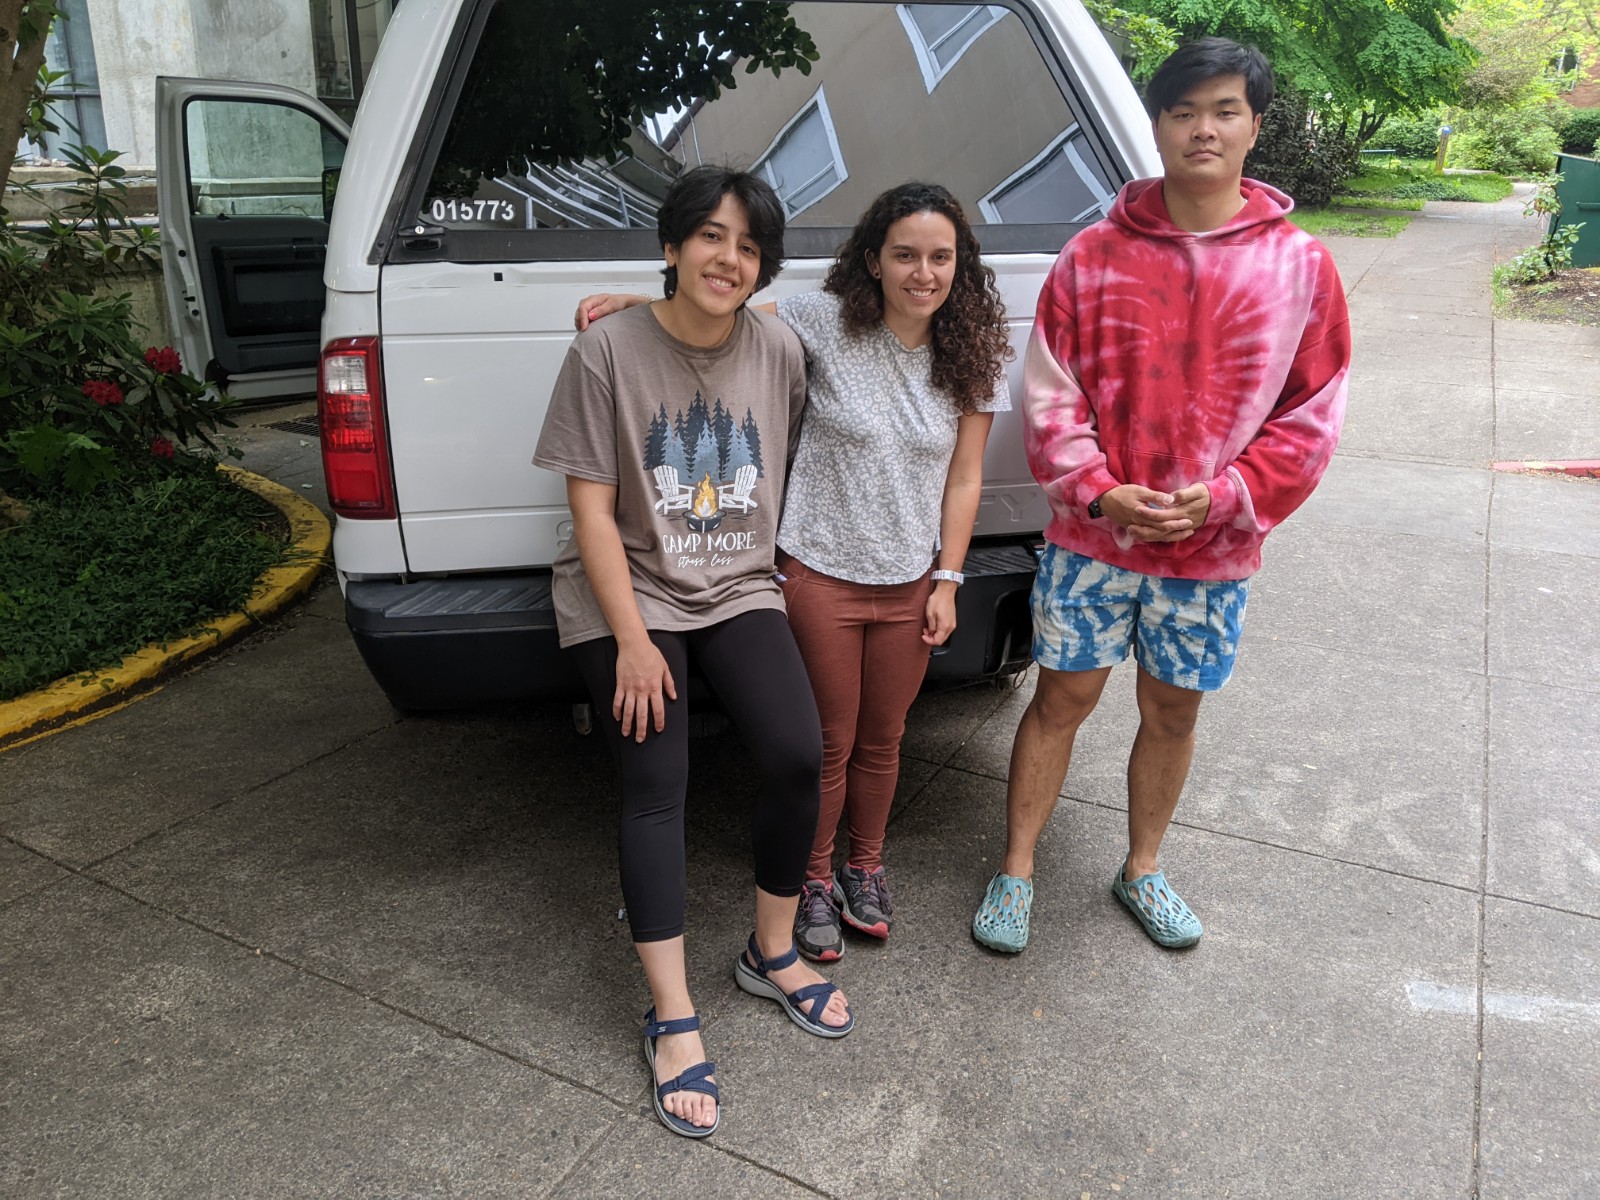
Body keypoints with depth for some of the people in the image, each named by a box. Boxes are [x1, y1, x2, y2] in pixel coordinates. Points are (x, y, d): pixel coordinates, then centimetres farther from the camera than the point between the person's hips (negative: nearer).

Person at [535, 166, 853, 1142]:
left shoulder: (779, 350, -1)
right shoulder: (609, 350, -10)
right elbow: (592, 508, -11)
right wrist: (632, 640, -15)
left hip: (739, 589, 3)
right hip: (629, 595, -2)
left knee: (799, 756, -14)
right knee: (657, 787, -12)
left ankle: (773, 954, 10)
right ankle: (674, 1022, 0)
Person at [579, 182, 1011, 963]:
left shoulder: (972, 358, -1)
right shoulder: (826, 322, -11)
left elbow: (963, 479, 2)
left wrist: (947, 579, -1)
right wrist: (638, 302, -17)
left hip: (909, 582, 3)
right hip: (821, 576, -3)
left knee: (881, 739, 17)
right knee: (829, 744, 10)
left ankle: (865, 867, 41)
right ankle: (815, 881, 33)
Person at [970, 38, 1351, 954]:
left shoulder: (1302, 265, -1)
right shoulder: (1095, 254, -2)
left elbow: (1313, 413, 0)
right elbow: (1050, 392, -2)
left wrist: (1224, 495, -13)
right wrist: (1100, 490, -15)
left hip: (1215, 550, 1)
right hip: (1092, 536, -1)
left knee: (1173, 712, 15)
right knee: (1062, 701, 8)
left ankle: (1142, 869, 37)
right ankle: (1017, 873, 25)